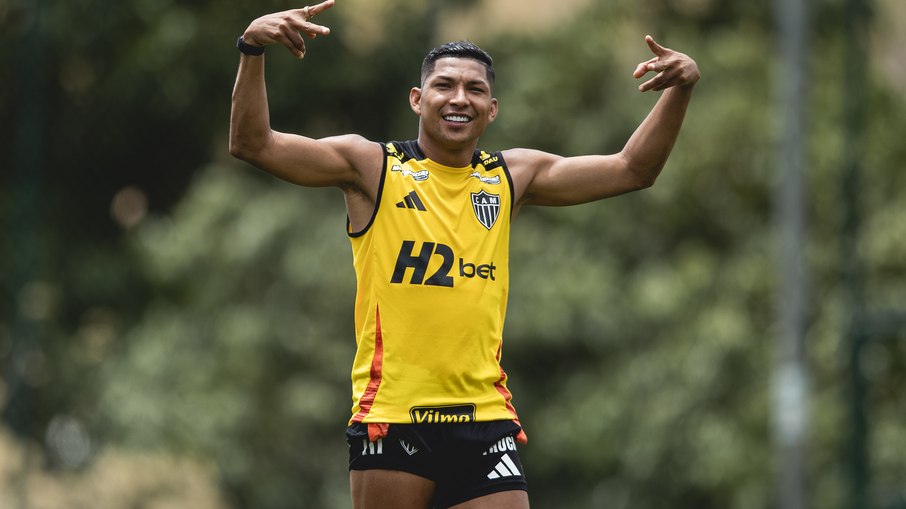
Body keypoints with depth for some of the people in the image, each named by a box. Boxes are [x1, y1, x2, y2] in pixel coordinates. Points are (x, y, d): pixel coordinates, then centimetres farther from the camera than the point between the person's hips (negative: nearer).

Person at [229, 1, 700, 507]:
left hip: (485, 419, 3)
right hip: (391, 418, -3)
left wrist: (679, 91, 2)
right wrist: (253, 51, -21)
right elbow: (254, 144, -7)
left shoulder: (512, 176, 12)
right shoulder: (372, 167, 1)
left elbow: (632, 169, 16)